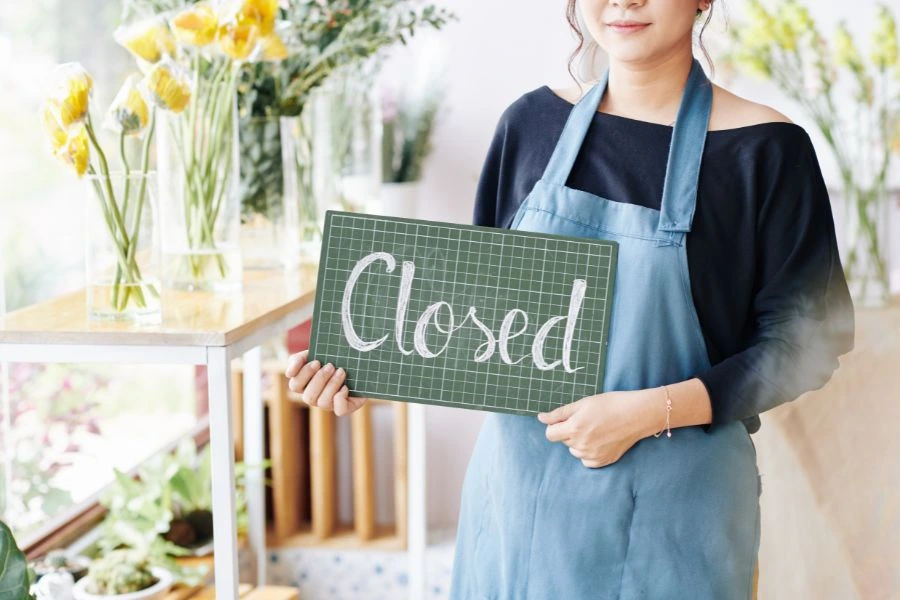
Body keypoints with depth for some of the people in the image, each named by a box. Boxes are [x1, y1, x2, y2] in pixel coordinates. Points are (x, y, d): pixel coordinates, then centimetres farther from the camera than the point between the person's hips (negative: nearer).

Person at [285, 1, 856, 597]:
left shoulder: (764, 148, -9)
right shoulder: (532, 121, 3)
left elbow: (804, 342, -8)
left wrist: (651, 412, -18)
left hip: (668, 507, -3)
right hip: (518, 486, 3)